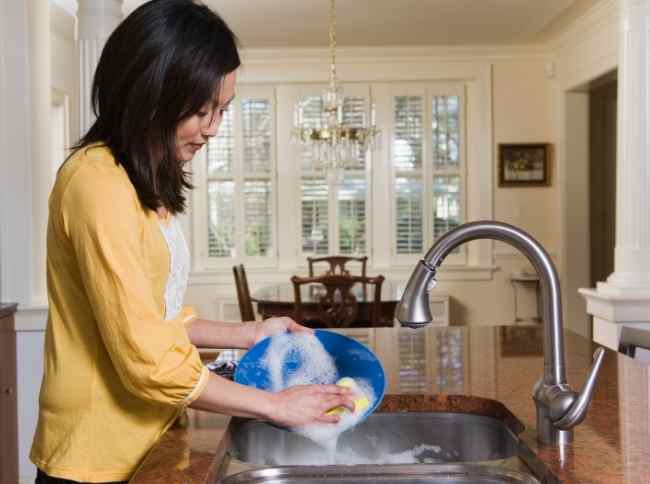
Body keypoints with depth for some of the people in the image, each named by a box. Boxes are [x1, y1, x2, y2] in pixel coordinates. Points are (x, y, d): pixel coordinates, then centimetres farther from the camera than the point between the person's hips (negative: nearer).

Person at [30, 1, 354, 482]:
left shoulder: (141, 182, 10)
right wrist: (275, 405, -15)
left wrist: (249, 334, 5)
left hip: (141, 445, 9)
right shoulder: (100, 184, -20)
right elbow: (147, 360, -22)